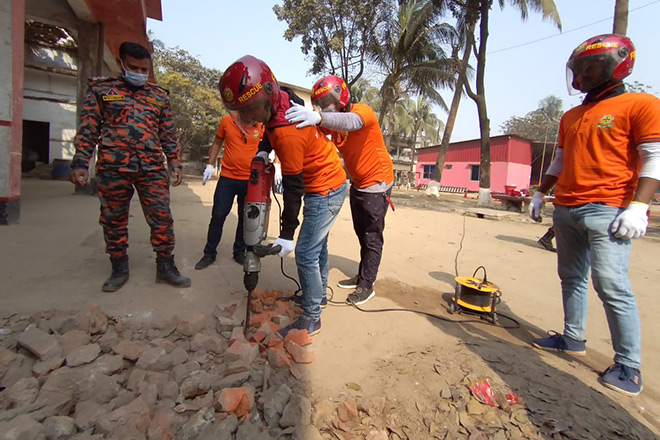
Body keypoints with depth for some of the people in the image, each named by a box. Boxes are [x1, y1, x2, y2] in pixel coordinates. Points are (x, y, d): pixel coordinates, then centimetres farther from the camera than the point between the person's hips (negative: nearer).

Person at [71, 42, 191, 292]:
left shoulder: (158, 96, 15)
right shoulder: (102, 89, 10)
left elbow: (168, 133, 16)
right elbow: (87, 129, 7)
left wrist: (174, 161, 7)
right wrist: (80, 163, -1)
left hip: (153, 169, 1)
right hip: (113, 168, 0)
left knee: (162, 218, -4)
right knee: (114, 221, 7)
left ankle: (165, 267, 8)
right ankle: (119, 269, 22)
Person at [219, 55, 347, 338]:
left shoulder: (288, 134, -31)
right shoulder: (282, 100, -5)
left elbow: (293, 187, -24)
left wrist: (286, 235, -16)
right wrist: (263, 150, 0)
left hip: (325, 191, -10)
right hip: (328, 184, 10)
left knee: (306, 254, -7)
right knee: (318, 245, 21)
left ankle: (311, 319, 8)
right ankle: (318, 293, 40)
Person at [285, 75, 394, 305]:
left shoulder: (363, 111, -20)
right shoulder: (331, 121, 0)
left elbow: (352, 122, -44)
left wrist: (318, 118, -63)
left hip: (377, 183, -8)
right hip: (358, 184, 8)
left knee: (372, 237, -1)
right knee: (361, 234, 16)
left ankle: (367, 285, 9)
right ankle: (362, 275, 31)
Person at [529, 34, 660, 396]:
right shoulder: (570, 117, 19)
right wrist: (540, 193, 17)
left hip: (606, 210, -7)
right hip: (566, 210, 7)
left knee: (612, 285, -8)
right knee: (572, 278, 11)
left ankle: (629, 365, 5)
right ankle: (574, 338, 23)